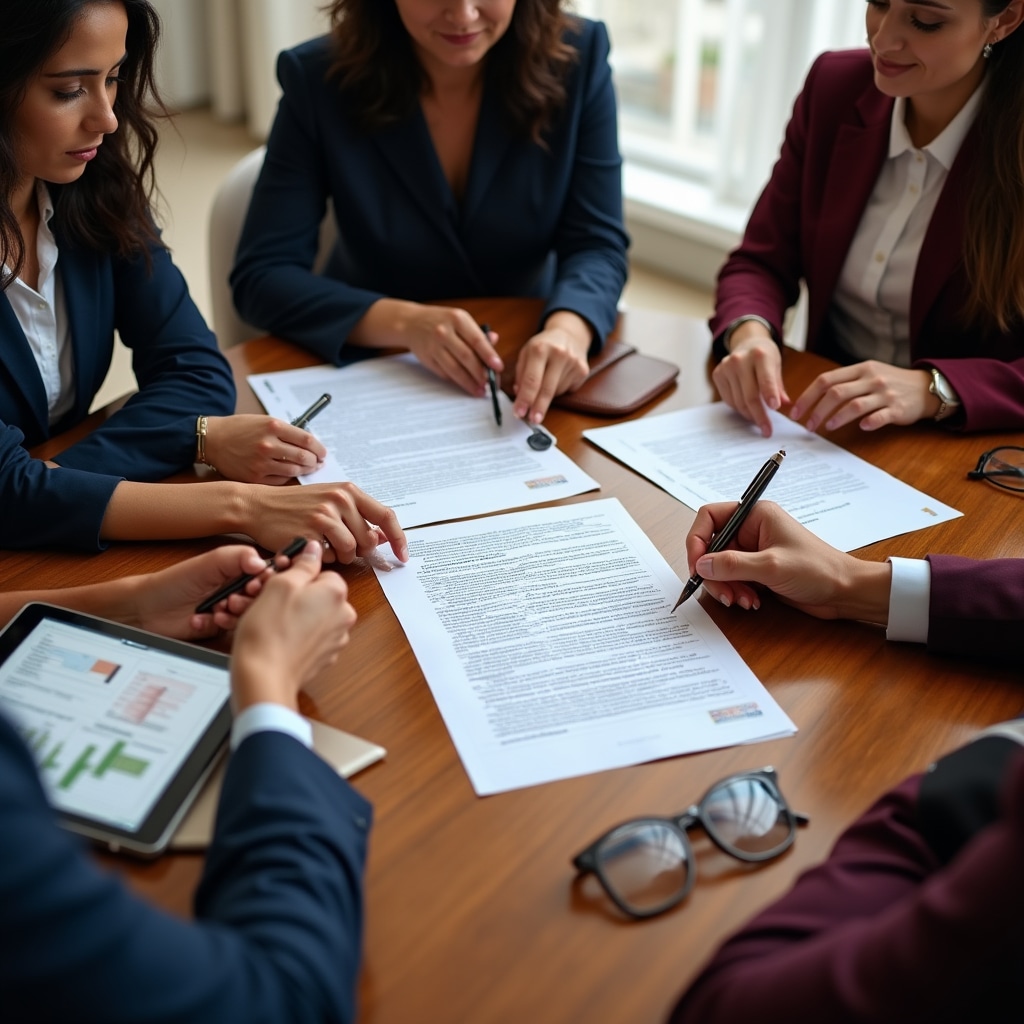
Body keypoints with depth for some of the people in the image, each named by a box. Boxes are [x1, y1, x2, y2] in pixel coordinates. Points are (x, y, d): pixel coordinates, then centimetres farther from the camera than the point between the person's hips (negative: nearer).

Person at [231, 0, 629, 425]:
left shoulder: (578, 57, -10)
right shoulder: (319, 80, -14)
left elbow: (597, 244, -11)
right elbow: (262, 275, -14)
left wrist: (568, 329, -34)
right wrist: (404, 322, -31)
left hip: (528, 378, 2)